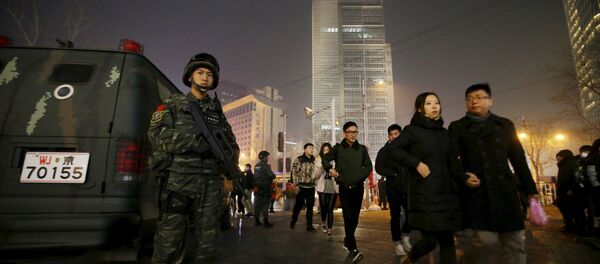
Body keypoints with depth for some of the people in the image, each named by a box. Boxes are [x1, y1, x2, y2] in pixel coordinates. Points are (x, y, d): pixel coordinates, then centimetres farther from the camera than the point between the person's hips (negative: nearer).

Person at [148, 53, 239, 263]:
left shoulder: (217, 111, 17)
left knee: (208, 247, 9)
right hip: (178, 180, -3)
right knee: (168, 246, -1)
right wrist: (193, 139, -15)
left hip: (210, 184, 3)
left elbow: (232, 143, 21)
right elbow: (156, 137, -4)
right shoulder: (173, 103, 9)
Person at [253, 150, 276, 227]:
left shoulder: (256, 166, 8)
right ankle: (266, 222, 3)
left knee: (257, 205, 12)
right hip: (265, 188, -7)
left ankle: (256, 221, 19)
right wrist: (273, 175, 0)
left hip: (257, 188, 7)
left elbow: (255, 176, 14)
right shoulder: (265, 165, -15)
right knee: (265, 205, -1)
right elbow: (272, 176, -21)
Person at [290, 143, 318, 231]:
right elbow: (294, 172, -10)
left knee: (310, 206, 6)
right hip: (302, 186, -4)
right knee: (298, 205, 7)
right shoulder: (299, 159, -8)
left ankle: (309, 225, 15)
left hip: (311, 187, 4)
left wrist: (314, 182, 10)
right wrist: (296, 184, -12)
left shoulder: (314, 160, 8)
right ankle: (293, 221, 29)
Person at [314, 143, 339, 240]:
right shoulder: (320, 161, 7)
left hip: (333, 188, -2)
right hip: (323, 188, 2)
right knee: (323, 208, 4)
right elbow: (316, 175, 1)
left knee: (330, 209, -1)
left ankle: (329, 231, 7)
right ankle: (323, 223, 35)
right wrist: (320, 167, -14)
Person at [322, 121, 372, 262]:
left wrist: (362, 176, -1)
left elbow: (368, 166, 11)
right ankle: (353, 249, -5)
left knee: (354, 218, 10)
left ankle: (347, 241, 30)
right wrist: (329, 169, -6)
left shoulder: (362, 149, 4)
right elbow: (325, 159, 10)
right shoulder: (338, 148, -1)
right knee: (348, 217, -8)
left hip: (358, 187, 2)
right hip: (344, 188, -2)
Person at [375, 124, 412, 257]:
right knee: (395, 216, 5)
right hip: (393, 187, -1)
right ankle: (397, 242, 18)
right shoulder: (384, 151, 2)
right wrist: (393, 174, -11)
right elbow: (378, 167, -5)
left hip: (407, 186, 1)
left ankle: (405, 235, 26)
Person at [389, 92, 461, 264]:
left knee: (448, 240, 5)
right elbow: (394, 149, -10)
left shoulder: (444, 133, 14)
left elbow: (451, 162, 19)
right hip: (425, 195, -5)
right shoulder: (413, 130, -2)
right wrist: (417, 163, -16)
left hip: (446, 193, 6)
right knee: (430, 240, -5)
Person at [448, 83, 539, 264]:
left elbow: (518, 159, 14)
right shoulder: (457, 127, 6)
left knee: (515, 243, 5)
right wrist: (463, 178, -18)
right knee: (483, 238, -12)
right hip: (475, 191, -3)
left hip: (505, 190, 4)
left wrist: (530, 188, 12)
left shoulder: (505, 125, 14)